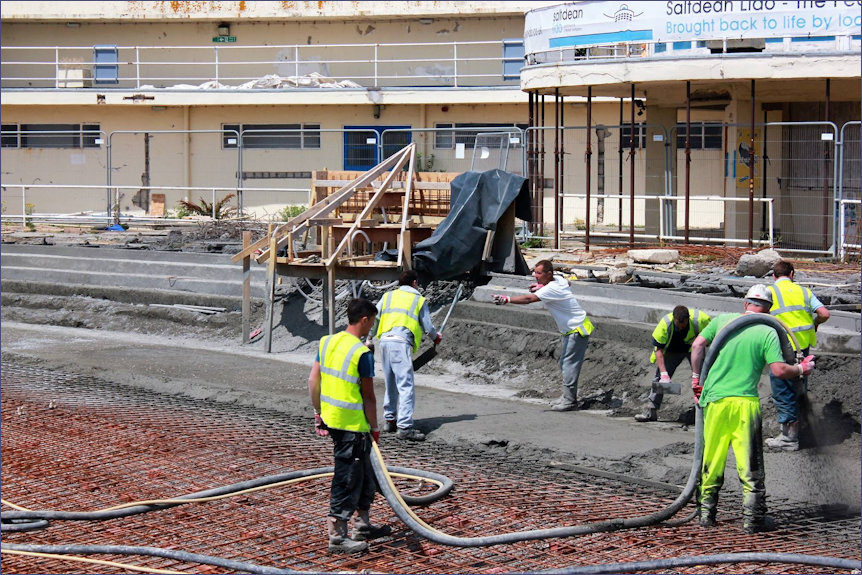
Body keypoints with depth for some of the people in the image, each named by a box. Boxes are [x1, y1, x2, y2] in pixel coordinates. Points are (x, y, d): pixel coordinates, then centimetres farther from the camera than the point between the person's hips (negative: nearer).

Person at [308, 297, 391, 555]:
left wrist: (318, 413, 16)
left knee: (365, 475, 22)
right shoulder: (362, 353, -17)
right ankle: (337, 537, 5)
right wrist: (375, 428, -2)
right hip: (352, 424, -9)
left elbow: (313, 381, 8)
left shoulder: (327, 342, 5)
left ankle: (362, 526, 32)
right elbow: (368, 397, -13)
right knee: (347, 479, 0)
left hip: (331, 418, 9)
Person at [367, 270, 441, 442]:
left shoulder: (388, 296, 22)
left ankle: (389, 420, 27)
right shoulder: (419, 300, 12)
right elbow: (428, 326, 13)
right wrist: (436, 337, 34)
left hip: (384, 340, 6)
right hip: (401, 342, -6)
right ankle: (404, 426, -19)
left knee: (390, 384, 19)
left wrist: (369, 340, 21)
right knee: (406, 385, -10)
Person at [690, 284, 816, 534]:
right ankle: (752, 518, 2)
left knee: (711, 461, 13)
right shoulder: (767, 333, -3)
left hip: (715, 399, 3)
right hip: (745, 402, -3)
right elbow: (779, 370, -10)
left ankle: (706, 513, 18)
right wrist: (801, 369, 8)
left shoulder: (723, 320, 7)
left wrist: (696, 378, 13)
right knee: (751, 465, 3)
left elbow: (698, 345, 5)